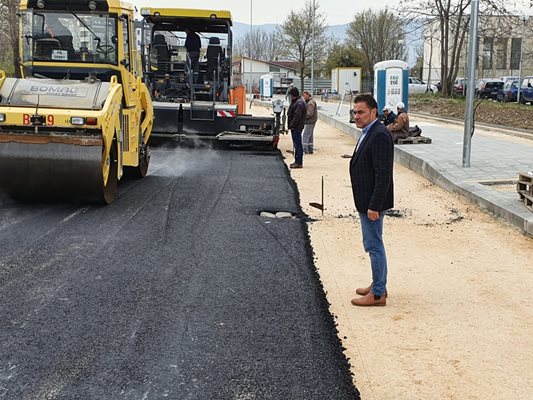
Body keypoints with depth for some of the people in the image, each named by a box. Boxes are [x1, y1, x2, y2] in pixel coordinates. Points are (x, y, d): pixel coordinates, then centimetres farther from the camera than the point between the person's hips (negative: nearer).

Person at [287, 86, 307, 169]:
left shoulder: (299, 103, -16)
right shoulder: (295, 102, 17)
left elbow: (297, 116, -22)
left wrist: (291, 125, -19)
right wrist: (291, 125, 14)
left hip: (297, 127, -11)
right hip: (294, 127, 11)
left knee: (298, 144, -8)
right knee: (296, 144, 14)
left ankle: (299, 162, -7)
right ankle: (297, 161, 21)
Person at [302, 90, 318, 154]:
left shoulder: (311, 103, -18)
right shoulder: (308, 101, 14)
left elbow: (309, 114, -24)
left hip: (310, 122, -10)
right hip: (309, 122, 10)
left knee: (305, 136, -11)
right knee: (310, 136, 14)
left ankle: (304, 149, -12)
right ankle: (310, 149, 20)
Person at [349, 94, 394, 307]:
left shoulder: (379, 135, -20)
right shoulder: (369, 133, 12)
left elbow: (383, 175, -24)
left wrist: (374, 206, -24)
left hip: (373, 202, -10)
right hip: (366, 201, 10)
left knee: (374, 245, -2)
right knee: (373, 244, 19)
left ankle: (378, 294, 8)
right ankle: (378, 285, 31)